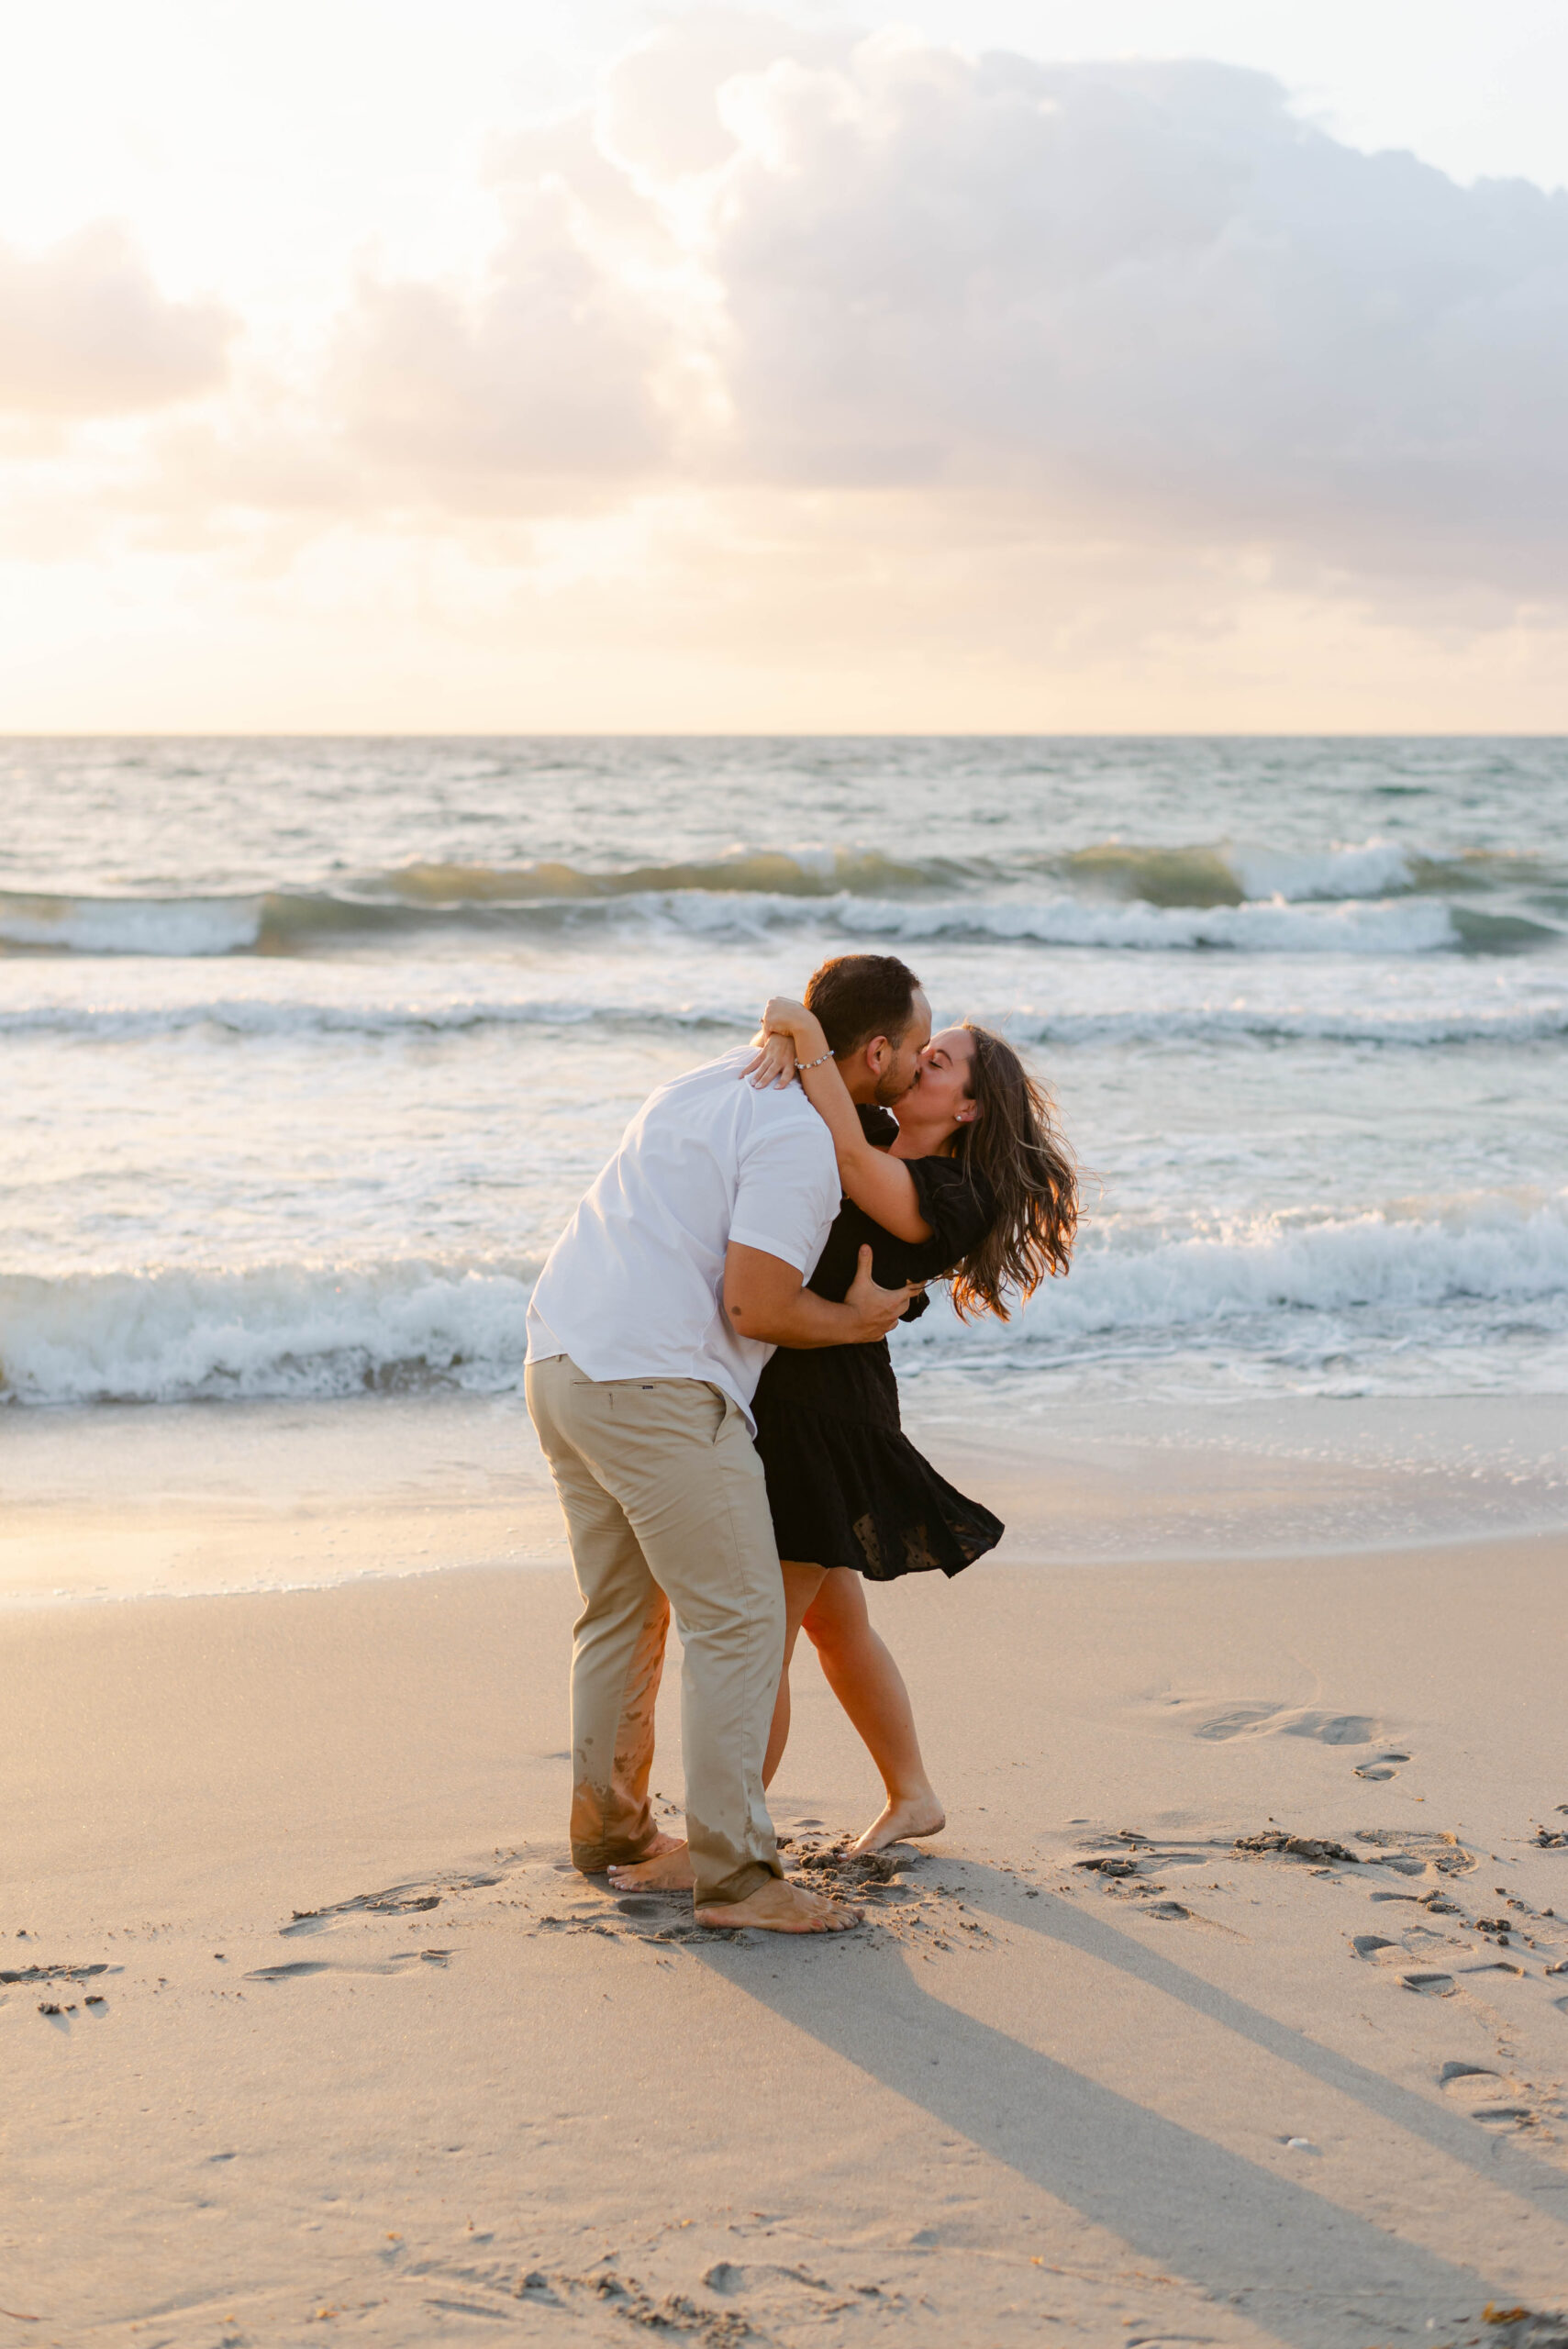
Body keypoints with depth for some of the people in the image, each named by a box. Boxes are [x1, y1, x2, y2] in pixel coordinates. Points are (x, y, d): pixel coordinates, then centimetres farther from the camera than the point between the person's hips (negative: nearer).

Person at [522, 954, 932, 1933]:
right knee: (738, 1623, -3)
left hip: (561, 1361, 10)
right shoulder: (799, 1138, -13)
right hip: (657, 1386, -10)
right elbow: (756, 1308, -17)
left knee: (621, 1611, 21)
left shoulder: (725, 1079, 17)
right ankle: (733, 1872, -2)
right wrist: (859, 1321, 0)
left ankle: (611, 1827, 32)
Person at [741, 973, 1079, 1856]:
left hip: (827, 1412, -9)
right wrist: (784, 1034, -16)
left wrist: (809, 1036, -31)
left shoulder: (946, 1197, -13)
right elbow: (791, 1018, 7)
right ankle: (913, 1798, 35)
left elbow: (850, 1160, -31)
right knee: (832, 1620, 20)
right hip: (776, 1395, 9)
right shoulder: (872, 1134, 9)